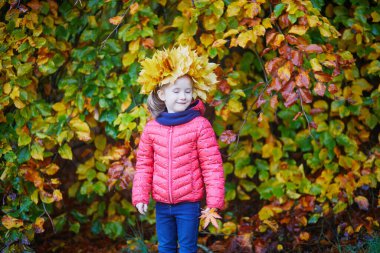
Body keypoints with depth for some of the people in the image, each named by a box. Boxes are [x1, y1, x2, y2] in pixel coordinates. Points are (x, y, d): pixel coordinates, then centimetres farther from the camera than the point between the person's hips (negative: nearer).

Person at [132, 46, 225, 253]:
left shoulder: (200, 125, -9)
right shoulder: (151, 128, 0)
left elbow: (212, 165, -9)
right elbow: (144, 165, 8)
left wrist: (214, 201, -11)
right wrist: (140, 196, 2)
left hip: (189, 203, -3)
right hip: (162, 204, 4)